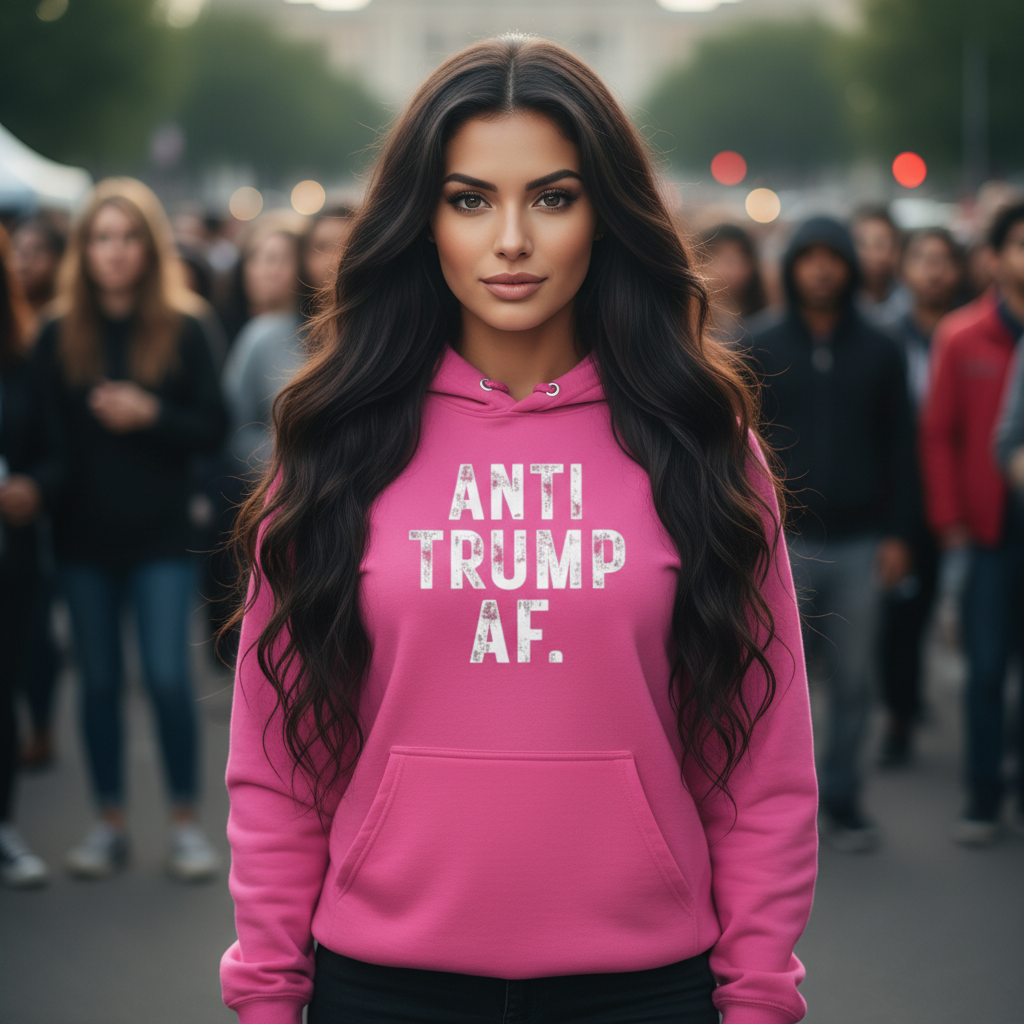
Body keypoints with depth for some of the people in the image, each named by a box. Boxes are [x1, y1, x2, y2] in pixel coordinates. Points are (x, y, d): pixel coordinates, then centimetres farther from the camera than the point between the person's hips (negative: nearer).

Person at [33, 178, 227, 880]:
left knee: (168, 677, -4)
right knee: (100, 680, 9)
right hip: (84, 535, 2)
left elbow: (214, 427, -2)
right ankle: (110, 823, 19)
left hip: (161, 534, -2)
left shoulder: (182, 331, -2)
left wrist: (149, 415, -16)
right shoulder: (59, 336, 3)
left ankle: (187, 823, 10)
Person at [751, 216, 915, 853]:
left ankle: (842, 800, 14)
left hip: (859, 544, 1)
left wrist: (897, 534, 1)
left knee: (855, 680, 5)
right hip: (785, 541, -1)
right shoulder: (763, 352, 5)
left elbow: (899, 448, 8)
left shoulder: (879, 353, 7)